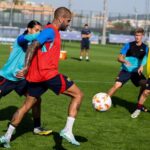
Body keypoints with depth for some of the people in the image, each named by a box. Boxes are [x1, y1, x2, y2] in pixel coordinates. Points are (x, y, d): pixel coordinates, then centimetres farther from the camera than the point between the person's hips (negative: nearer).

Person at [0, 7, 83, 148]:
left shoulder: (50, 31, 20)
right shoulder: (51, 30, -10)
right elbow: (33, 47, -20)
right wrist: (26, 67, -26)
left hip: (36, 75, 10)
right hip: (48, 74, -10)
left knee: (26, 105, 17)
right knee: (78, 94, -2)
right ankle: (67, 130, -9)